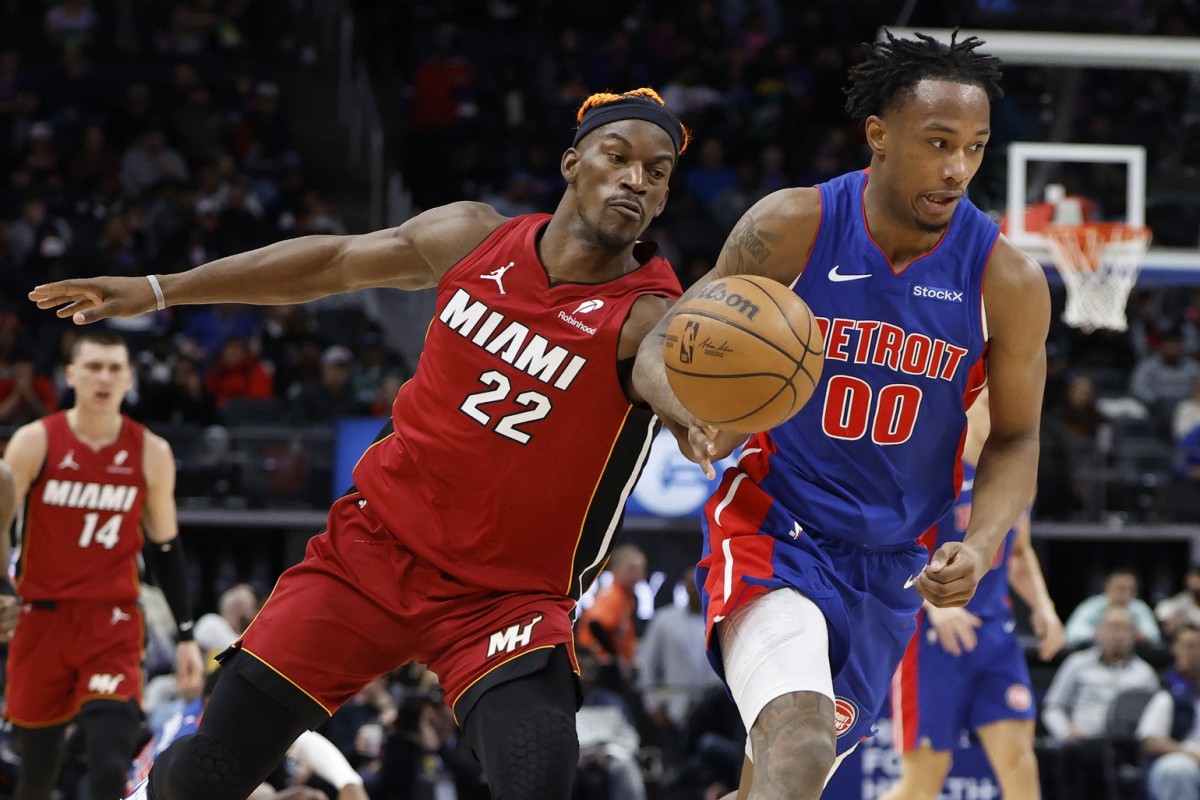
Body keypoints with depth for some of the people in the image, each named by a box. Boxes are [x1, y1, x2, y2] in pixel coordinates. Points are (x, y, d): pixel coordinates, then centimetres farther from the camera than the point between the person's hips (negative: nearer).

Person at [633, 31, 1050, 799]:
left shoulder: (1007, 280, -9)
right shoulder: (793, 228, -14)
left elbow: (1015, 440, 3)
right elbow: (660, 351, -8)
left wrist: (981, 547, -16)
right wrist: (698, 419, -32)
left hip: (893, 562, 4)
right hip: (776, 529, -4)